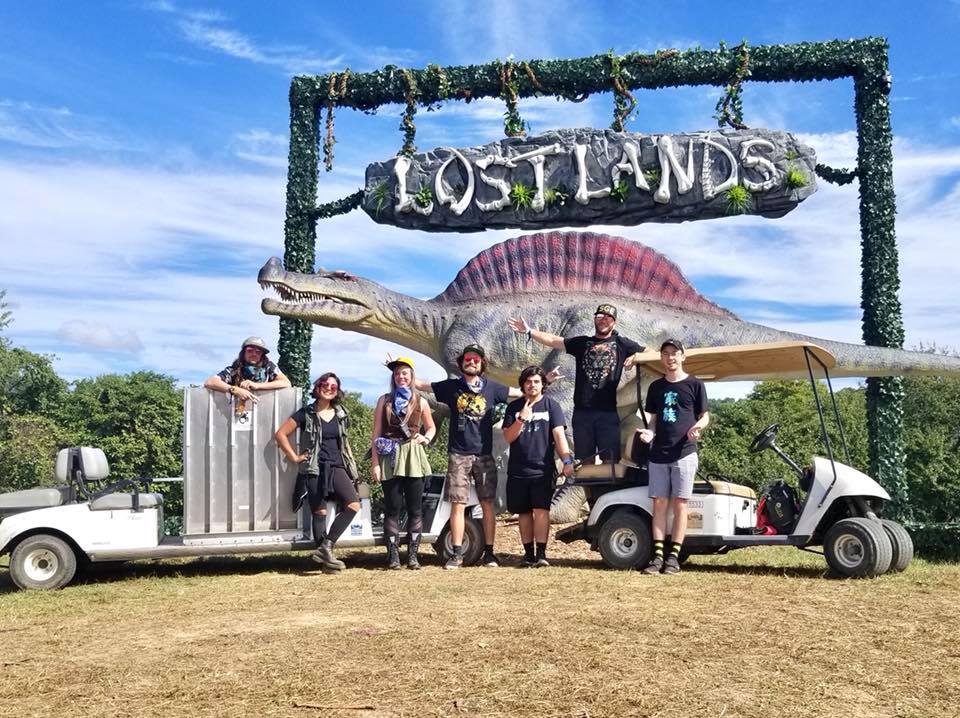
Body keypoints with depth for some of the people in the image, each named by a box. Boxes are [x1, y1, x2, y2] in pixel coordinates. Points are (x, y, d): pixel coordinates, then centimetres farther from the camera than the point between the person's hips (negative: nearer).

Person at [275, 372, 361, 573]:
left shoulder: (340, 414, 13)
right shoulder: (306, 413, 0)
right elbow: (281, 434, -3)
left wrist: (352, 467, 14)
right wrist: (294, 457, -6)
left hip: (337, 468, 4)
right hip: (314, 469, -4)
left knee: (353, 505, -14)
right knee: (320, 513, -4)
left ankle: (325, 548, -9)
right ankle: (326, 560, 5)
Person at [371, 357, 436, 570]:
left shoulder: (420, 402, 9)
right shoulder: (384, 400, 7)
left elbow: (431, 427, 20)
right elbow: (376, 434, 4)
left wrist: (426, 438, -3)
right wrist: (374, 462, -4)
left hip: (413, 457, 1)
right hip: (390, 458, -1)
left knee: (415, 508, 0)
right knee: (392, 508, 1)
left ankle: (413, 554, 6)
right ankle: (393, 555, 5)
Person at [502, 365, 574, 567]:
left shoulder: (551, 406, 3)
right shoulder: (514, 407, 8)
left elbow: (559, 434, -6)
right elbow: (508, 437, 1)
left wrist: (567, 460, -18)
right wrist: (522, 419, -16)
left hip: (543, 469, -2)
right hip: (518, 470, 3)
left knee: (541, 510, -12)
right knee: (523, 513, 7)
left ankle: (541, 554, -10)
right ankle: (528, 553, 16)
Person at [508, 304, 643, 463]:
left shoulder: (622, 344, 8)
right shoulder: (581, 343, 13)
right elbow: (552, 340, 6)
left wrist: (636, 357, -11)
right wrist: (529, 331, -5)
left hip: (608, 412, -2)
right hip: (582, 411, 2)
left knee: (610, 461, -1)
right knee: (584, 462, 8)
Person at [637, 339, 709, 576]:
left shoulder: (694, 384, 3)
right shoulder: (656, 387, 14)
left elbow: (705, 416, 6)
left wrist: (698, 427, -16)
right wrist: (649, 432, -5)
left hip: (684, 452, -3)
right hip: (658, 453, 3)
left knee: (679, 504, -3)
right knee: (659, 503, 2)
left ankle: (674, 556, 0)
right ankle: (658, 555, 3)